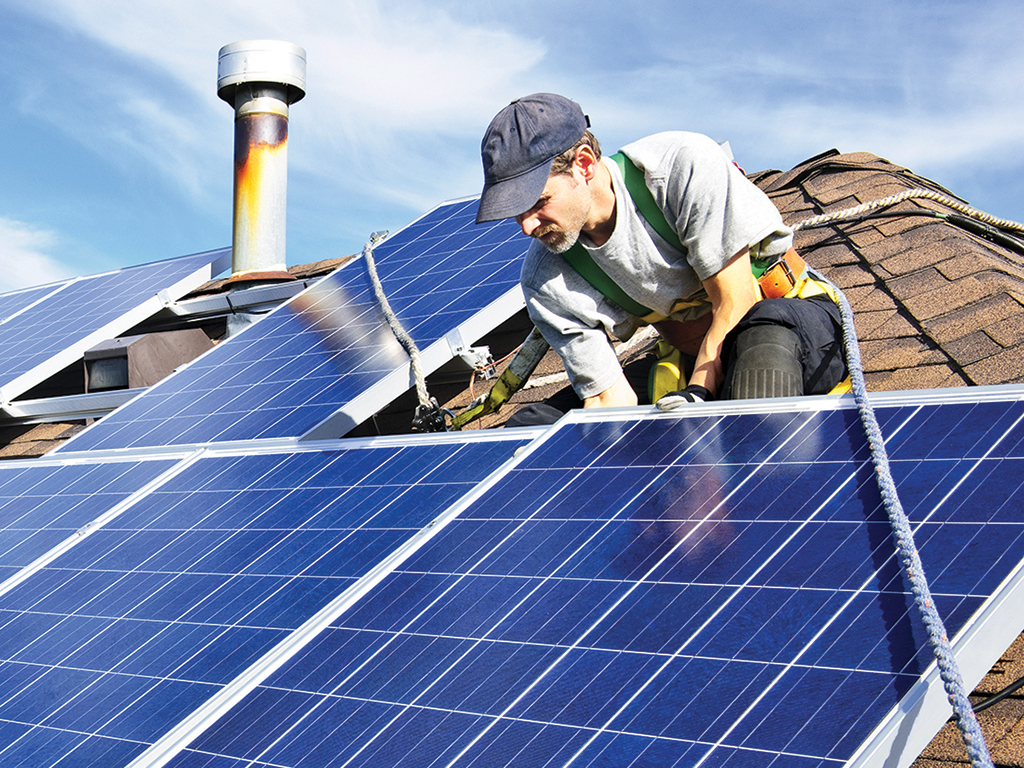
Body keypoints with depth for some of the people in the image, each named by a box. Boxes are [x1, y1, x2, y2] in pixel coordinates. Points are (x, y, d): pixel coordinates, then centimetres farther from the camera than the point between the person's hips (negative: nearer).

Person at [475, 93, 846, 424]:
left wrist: (693, 399, -30)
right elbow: (611, 398, -11)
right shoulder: (546, 280, -13)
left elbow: (736, 306, -23)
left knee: (763, 330, -43)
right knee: (535, 426, -8)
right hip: (696, 364, 5)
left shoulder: (684, 163, -25)